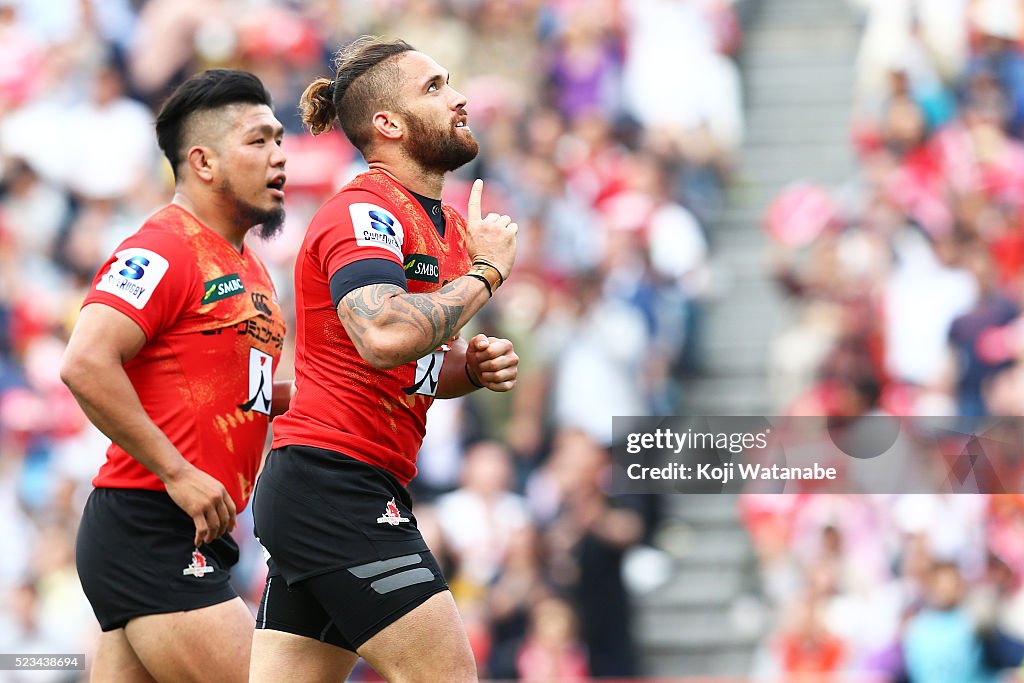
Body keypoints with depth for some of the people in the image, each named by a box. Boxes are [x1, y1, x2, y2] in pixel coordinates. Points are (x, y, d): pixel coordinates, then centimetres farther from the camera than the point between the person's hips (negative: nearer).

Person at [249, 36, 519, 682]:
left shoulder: (446, 223, 17)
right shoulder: (363, 211, -13)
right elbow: (385, 337, -32)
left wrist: (474, 366, 7)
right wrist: (486, 271, -17)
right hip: (336, 480, -10)